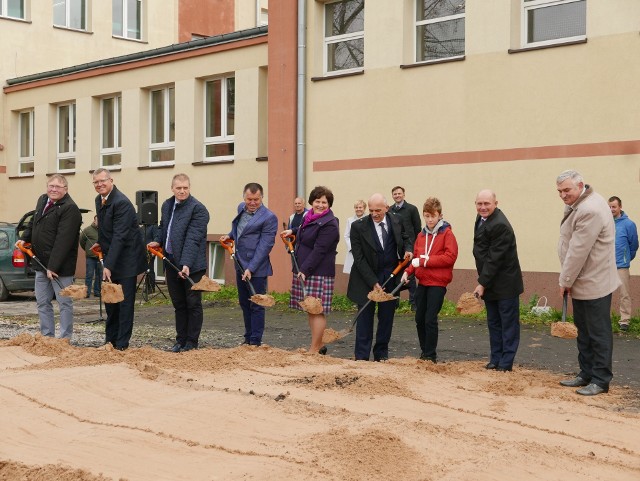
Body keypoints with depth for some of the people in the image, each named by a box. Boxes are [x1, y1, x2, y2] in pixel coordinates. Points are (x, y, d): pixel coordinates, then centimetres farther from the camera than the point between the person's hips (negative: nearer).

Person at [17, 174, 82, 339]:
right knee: (42, 302, 13)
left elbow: (63, 240, -23)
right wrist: (24, 238, 10)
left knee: (65, 303, 1)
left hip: (60, 265, -9)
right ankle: (47, 336, 22)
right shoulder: (42, 200, 10)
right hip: (41, 263, 9)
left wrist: (53, 266, -26)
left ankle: (65, 339, 7)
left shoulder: (70, 209, -18)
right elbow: (33, 222, 28)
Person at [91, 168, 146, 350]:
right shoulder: (99, 200, 7)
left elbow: (119, 236, -27)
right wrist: (100, 244, 6)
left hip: (125, 259, -9)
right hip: (110, 258, 9)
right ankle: (110, 340, 24)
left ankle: (121, 344, 2)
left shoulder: (121, 202, -21)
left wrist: (109, 265, -30)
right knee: (110, 301, 14)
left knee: (125, 302, -3)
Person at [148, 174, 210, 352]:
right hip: (172, 264, 7)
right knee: (178, 304, 14)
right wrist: (158, 241, 5)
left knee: (193, 304, 3)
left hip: (192, 266, -7)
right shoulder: (166, 205, 11)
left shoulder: (198, 209, -14)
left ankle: (191, 343, 11)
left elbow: (193, 239, -23)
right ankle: (180, 340, 23)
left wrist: (186, 264, -30)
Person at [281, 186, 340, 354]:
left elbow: (319, 250, -21)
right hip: (303, 271, 9)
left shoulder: (329, 224, -14)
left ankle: (314, 349, -1)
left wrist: (305, 270, -25)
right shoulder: (309, 217, 14)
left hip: (318, 273, -9)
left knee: (317, 310, -5)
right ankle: (319, 345, 21)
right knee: (310, 309, 12)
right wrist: (293, 231, 31)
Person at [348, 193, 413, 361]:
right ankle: (361, 357, 5)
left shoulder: (396, 221, 0)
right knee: (365, 317, 0)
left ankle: (381, 354, 19)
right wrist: (373, 282, -18)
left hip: (390, 277, 3)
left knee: (386, 317, 8)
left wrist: (408, 250, -5)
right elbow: (359, 258, -13)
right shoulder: (358, 226, -12)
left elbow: (405, 238, 20)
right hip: (367, 278, -3)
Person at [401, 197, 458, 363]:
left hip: (438, 283, -6)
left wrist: (425, 261, -17)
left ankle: (430, 356, 3)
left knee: (430, 319, -8)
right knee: (419, 319, 10)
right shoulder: (421, 235, 13)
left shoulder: (447, 233, -6)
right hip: (422, 282, 6)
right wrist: (408, 272, -3)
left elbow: (450, 256, -16)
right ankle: (424, 352, 25)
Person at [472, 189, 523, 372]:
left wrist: (483, 283, -19)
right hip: (490, 283, 9)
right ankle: (495, 360, 20)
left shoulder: (500, 225, -22)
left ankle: (506, 363, 4)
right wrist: (482, 282, 13)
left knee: (508, 324, 0)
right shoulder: (482, 218, 9)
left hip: (505, 284, -9)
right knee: (493, 323, 13)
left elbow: (495, 258, -22)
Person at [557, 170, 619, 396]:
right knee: (584, 332, 18)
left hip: (593, 284, -11)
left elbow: (578, 251, -23)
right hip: (581, 282, 11)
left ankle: (600, 380, 7)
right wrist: (567, 280, 8)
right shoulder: (579, 205, 11)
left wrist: (565, 281, -13)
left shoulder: (590, 210, -24)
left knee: (598, 333, 0)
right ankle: (586, 374, 29)